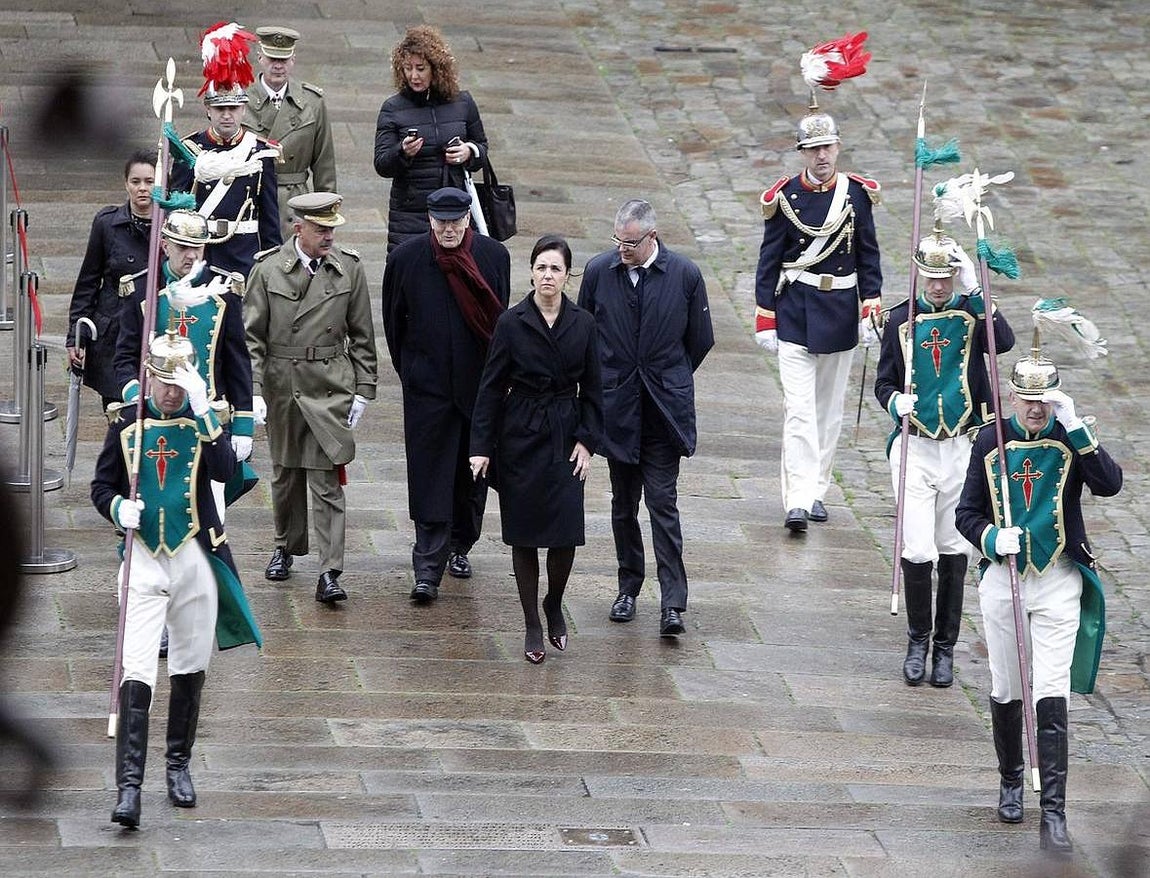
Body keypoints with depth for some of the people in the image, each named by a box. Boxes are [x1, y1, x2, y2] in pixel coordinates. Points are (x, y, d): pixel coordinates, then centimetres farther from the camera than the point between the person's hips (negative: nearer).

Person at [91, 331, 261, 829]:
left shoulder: (204, 422, 0)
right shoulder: (127, 424, 2)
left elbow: (225, 472, -18)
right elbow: (101, 487, 8)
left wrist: (203, 413, -24)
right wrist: (118, 508, -14)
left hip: (196, 559, 1)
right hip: (144, 562, -1)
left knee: (190, 668, 13)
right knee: (137, 672, -12)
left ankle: (179, 765, 30)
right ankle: (129, 785, -17)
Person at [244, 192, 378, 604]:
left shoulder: (350, 268, -1)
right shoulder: (267, 269, -5)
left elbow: (362, 336, 6)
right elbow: (251, 335, -3)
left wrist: (363, 390, 4)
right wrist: (252, 391, -11)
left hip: (330, 388, -1)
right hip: (281, 386, 1)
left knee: (327, 480, -6)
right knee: (285, 473, 14)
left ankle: (329, 573, -8)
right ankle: (286, 547, 35)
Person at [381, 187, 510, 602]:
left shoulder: (493, 255, -3)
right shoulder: (406, 258, -5)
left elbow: (501, 319, 7)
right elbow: (393, 320, 5)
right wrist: (409, 372, 7)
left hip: (479, 382, 2)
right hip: (428, 387, -2)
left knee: (471, 471, 14)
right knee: (429, 475, -5)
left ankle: (459, 547, 34)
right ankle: (428, 568, -6)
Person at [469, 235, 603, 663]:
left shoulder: (583, 324, 2)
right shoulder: (511, 323, -4)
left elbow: (591, 389, 7)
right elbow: (491, 387, -2)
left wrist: (587, 441, -1)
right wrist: (481, 445, -5)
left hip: (565, 437, 1)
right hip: (521, 437, -1)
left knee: (566, 532, -6)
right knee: (524, 534, 2)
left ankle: (554, 605, 21)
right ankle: (532, 626, 14)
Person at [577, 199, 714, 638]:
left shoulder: (684, 274, -6)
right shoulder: (598, 271, -2)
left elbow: (701, 339, 7)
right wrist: (606, 379, 10)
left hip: (664, 409, -2)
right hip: (616, 407, 2)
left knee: (663, 502, -7)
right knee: (623, 503, 11)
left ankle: (673, 603, -8)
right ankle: (628, 588, 24)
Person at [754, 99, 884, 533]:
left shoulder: (856, 193, 1)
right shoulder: (784, 197, -5)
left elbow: (868, 256, 6)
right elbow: (769, 260, -1)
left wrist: (871, 310, 0)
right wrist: (765, 320, -3)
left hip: (840, 314, 3)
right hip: (795, 314, -3)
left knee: (830, 407, 11)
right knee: (799, 408, -11)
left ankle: (817, 490, 22)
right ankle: (799, 499, -17)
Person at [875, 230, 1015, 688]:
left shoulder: (972, 314, 0)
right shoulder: (901, 319, 3)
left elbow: (1004, 342, -21)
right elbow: (883, 381, 9)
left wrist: (974, 293, -24)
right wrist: (895, 401, -13)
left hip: (962, 448, 0)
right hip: (914, 448, 0)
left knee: (954, 551, 9)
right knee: (918, 550, -9)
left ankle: (945, 648, 21)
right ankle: (918, 640, 12)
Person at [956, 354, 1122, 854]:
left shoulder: (1071, 441, -1)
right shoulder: (990, 442, 4)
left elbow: (1110, 485, -18)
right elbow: (966, 513, 6)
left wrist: (1075, 427, -24)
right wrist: (992, 538, -15)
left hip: (1059, 581, -2)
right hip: (1003, 577, 2)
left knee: (1052, 696, -11)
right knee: (1006, 691, 12)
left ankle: (1053, 813, -13)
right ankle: (1010, 783, 34)